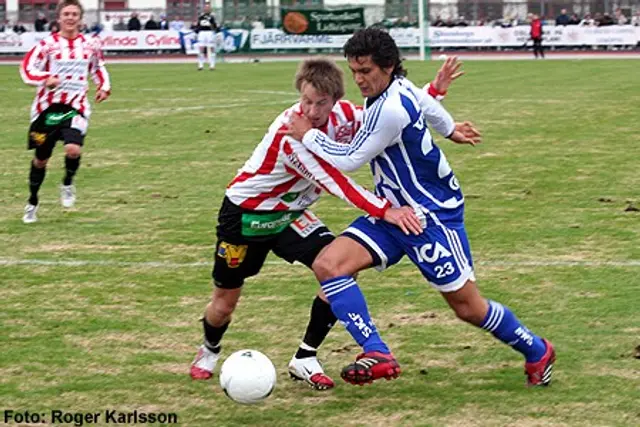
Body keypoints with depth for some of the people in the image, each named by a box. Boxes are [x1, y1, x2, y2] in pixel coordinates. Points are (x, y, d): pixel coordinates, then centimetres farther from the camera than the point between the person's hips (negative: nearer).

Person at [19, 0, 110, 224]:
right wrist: (45, 79, -28)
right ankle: (32, 203, 30)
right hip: (48, 106, -1)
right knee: (41, 158, 9)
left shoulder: (89, 44, 5)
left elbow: (98, 67, 23)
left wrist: (104, 87, 9)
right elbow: (27, 68, -11)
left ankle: (68, 183, 9)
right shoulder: (47, 44, -6)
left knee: (73, 149, -24)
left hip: (76, 107, 1)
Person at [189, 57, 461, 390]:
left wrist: (435, 91, -17)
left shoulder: (343, 116, -15)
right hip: (245, 213, -5)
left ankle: (304, 359, -3)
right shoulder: (290, 131, -35)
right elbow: (335, 183, -40)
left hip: (290, 213, 6)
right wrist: (386, 212, -47)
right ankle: (209, 351, 41)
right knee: (224, 302, 5)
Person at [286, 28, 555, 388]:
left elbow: (350, 160, -19)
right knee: (328, 264, -13)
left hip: (433, 216, -9)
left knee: (468, 307, 1)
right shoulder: (399, 87, 0)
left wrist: (308, 135, -6)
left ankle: (537, 352, 28)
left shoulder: (391, 109, -27)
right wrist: (449, 129, 42)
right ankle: (377, 355, -21)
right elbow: (425, 101, 23)